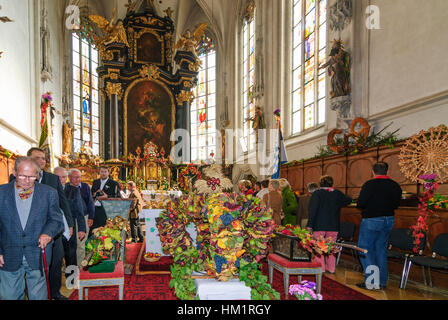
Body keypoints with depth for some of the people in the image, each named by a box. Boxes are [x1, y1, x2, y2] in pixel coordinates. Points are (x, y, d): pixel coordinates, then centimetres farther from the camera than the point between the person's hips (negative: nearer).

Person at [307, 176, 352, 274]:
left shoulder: (317, 193, -8)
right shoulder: (338, 194, 3)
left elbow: (313, 210, -13)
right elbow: (348, 200, 22)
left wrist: (309, 224, -13)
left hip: (319, 225, -4)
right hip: (333, 226, 4)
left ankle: (320, 268, 7)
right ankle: (331, 268, 19)